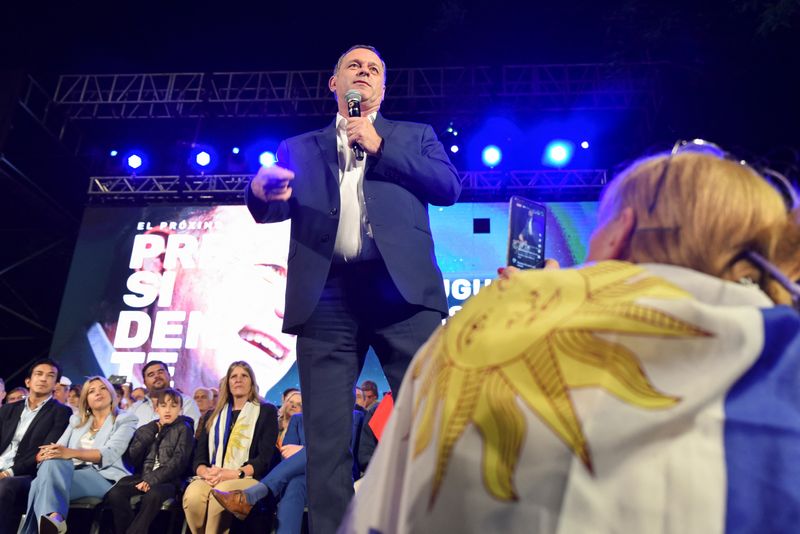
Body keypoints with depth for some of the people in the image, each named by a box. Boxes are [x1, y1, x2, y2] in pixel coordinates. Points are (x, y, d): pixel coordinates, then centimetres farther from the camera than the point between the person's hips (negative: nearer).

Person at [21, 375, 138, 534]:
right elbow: (60, 447, 12)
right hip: (69, 473, 4)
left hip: (104, 477, -4)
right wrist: (48, 452, -15)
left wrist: (71, 453, -27)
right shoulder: (77, 419, 25)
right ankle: (54, 517, -50)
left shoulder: (125, 419, 7)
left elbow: (110, 454, -10)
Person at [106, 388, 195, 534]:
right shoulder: (147, 430, 20)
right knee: (114, 493, -26)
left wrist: (152, 480, -17)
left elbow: (178, 461, -6)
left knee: (153, 495, -37)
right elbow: (132, 460, 9)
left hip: (167, 480, -4)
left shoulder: (184, 429, 6)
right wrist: (149, 434, -1)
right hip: (142, 477, 4)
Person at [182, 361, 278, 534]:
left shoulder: (266, 411, 11)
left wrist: (235, 474, -16)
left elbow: (266, 457, -1)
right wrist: (205, 472, -11)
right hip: (212, 478, 3)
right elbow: (199, 455, 13)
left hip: (248, 478, -3)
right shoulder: (213, 415, 24)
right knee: (192, 496, -32)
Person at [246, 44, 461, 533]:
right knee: (326, 435, -1)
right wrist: (262, 191, -14)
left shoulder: (414, 135, 22)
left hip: (401, 287, -1)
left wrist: (381, 148, 3)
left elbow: (449, 186, 6)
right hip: (327, 295, 1)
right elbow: (272, 211, 10)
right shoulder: (301, 148, 23)